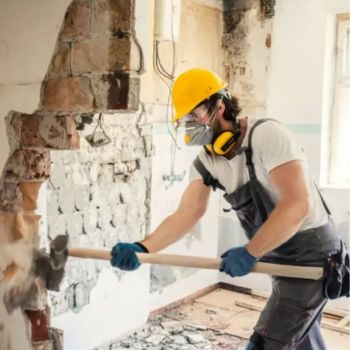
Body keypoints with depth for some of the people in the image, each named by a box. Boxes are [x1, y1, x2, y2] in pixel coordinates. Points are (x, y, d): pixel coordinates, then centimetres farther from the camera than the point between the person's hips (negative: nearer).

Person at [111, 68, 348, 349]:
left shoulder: (267, 134, -22)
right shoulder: (206, 162, 0)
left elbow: (297, 205, -30)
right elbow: (187, 214, -11)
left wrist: (249, 253, -26)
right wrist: (141, 248, -25)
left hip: (312, 257, -7)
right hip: (281, 261, 8)